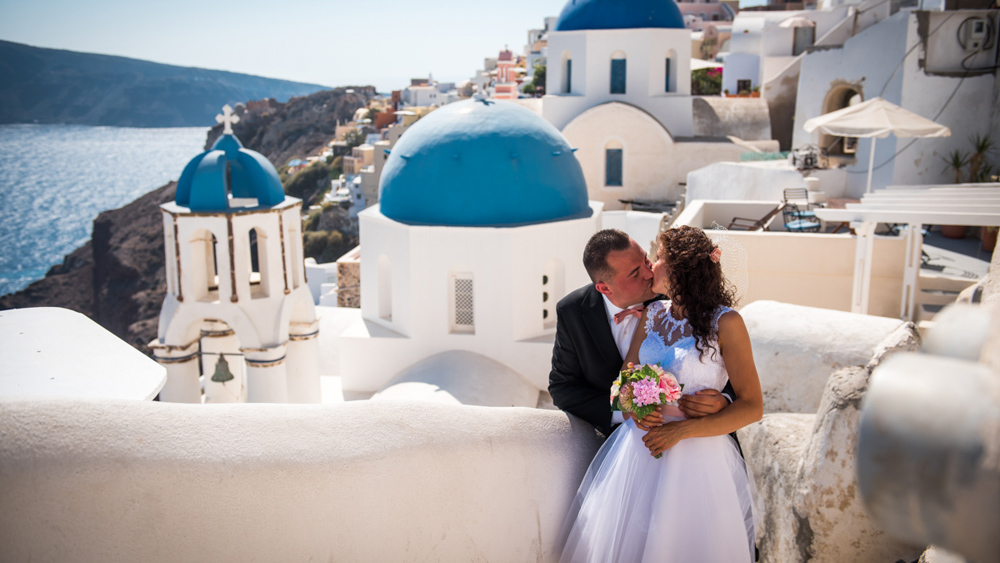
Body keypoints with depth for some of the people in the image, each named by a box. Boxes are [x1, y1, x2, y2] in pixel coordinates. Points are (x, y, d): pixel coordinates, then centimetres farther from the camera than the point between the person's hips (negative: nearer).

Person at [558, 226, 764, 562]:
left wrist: (681, 430, -19)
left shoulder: (726, 323, -11)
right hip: (639, 447, 5)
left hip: (696, 455, -5)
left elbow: (752, 407, -13)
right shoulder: (653, 313, 5)